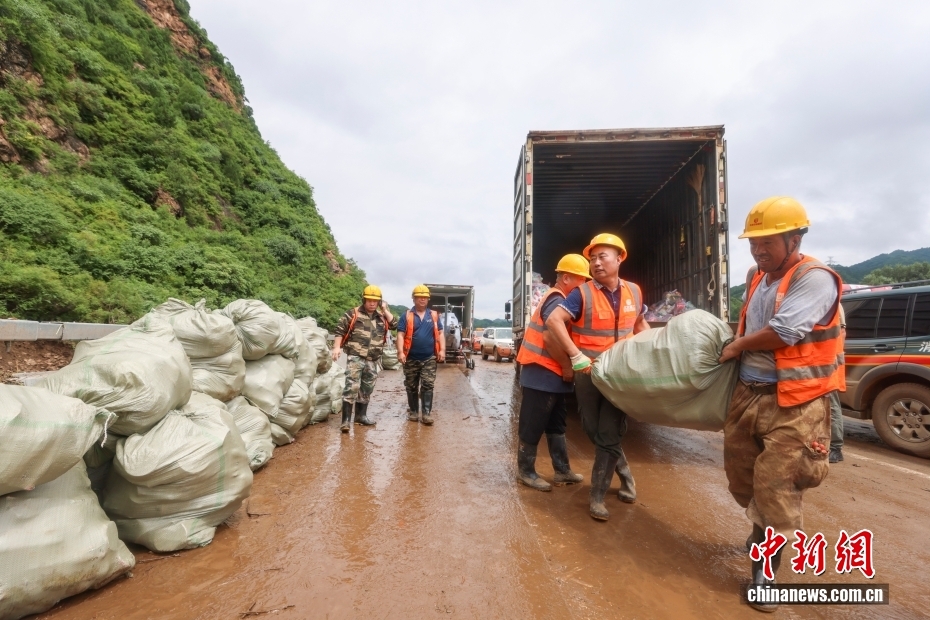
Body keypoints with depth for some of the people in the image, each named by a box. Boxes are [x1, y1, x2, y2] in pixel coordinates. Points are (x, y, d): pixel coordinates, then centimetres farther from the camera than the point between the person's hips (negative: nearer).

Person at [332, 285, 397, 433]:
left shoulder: (381, 316, 12)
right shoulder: (353, 314, -1)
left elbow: (394, 325, -1)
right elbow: (340, 330, -1)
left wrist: (385, 310, -1)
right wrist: (337, 347, -10)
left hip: (373, 360, 5)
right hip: (355, 357, -5)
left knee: (367, 389, 14)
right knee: (352, 387, -12)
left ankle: (361, 416, 27)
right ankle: (346, 420, -8)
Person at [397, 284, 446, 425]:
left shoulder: (434, 315, 8)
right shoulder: (406, 316, 1)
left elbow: (440, 333, 8)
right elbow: (400, 335, -4)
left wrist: (442, 350, -4)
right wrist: (400, 352, -16)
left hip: (429, 358, 1)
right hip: (411, 358, 0)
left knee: (428, 385, -3)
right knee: (411, 387, 10)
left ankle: (427, 413, 2)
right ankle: (413, 411, 23)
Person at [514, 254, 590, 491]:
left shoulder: (558, 300, 16)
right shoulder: (557, 301, -16)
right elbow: (550, 338, -26)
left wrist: (565, 367, 10)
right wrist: (567, 367, -16)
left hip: (552, 375, 11)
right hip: (542, 375, -11)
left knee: (556, 425, 17)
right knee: (533, 426, 2)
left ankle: (562, 471, 28)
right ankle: (525, 471, 16)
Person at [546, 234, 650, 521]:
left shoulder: (634, 292, 3)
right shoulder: (583, 293, -12)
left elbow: (640, 325, 20)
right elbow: (553, 320, -21)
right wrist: (576, 356, -25)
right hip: (589, 373, -2)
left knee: (610, 435, 3)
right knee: (595, 431, 9)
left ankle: (597, 495, 17)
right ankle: (625, 474, 34)